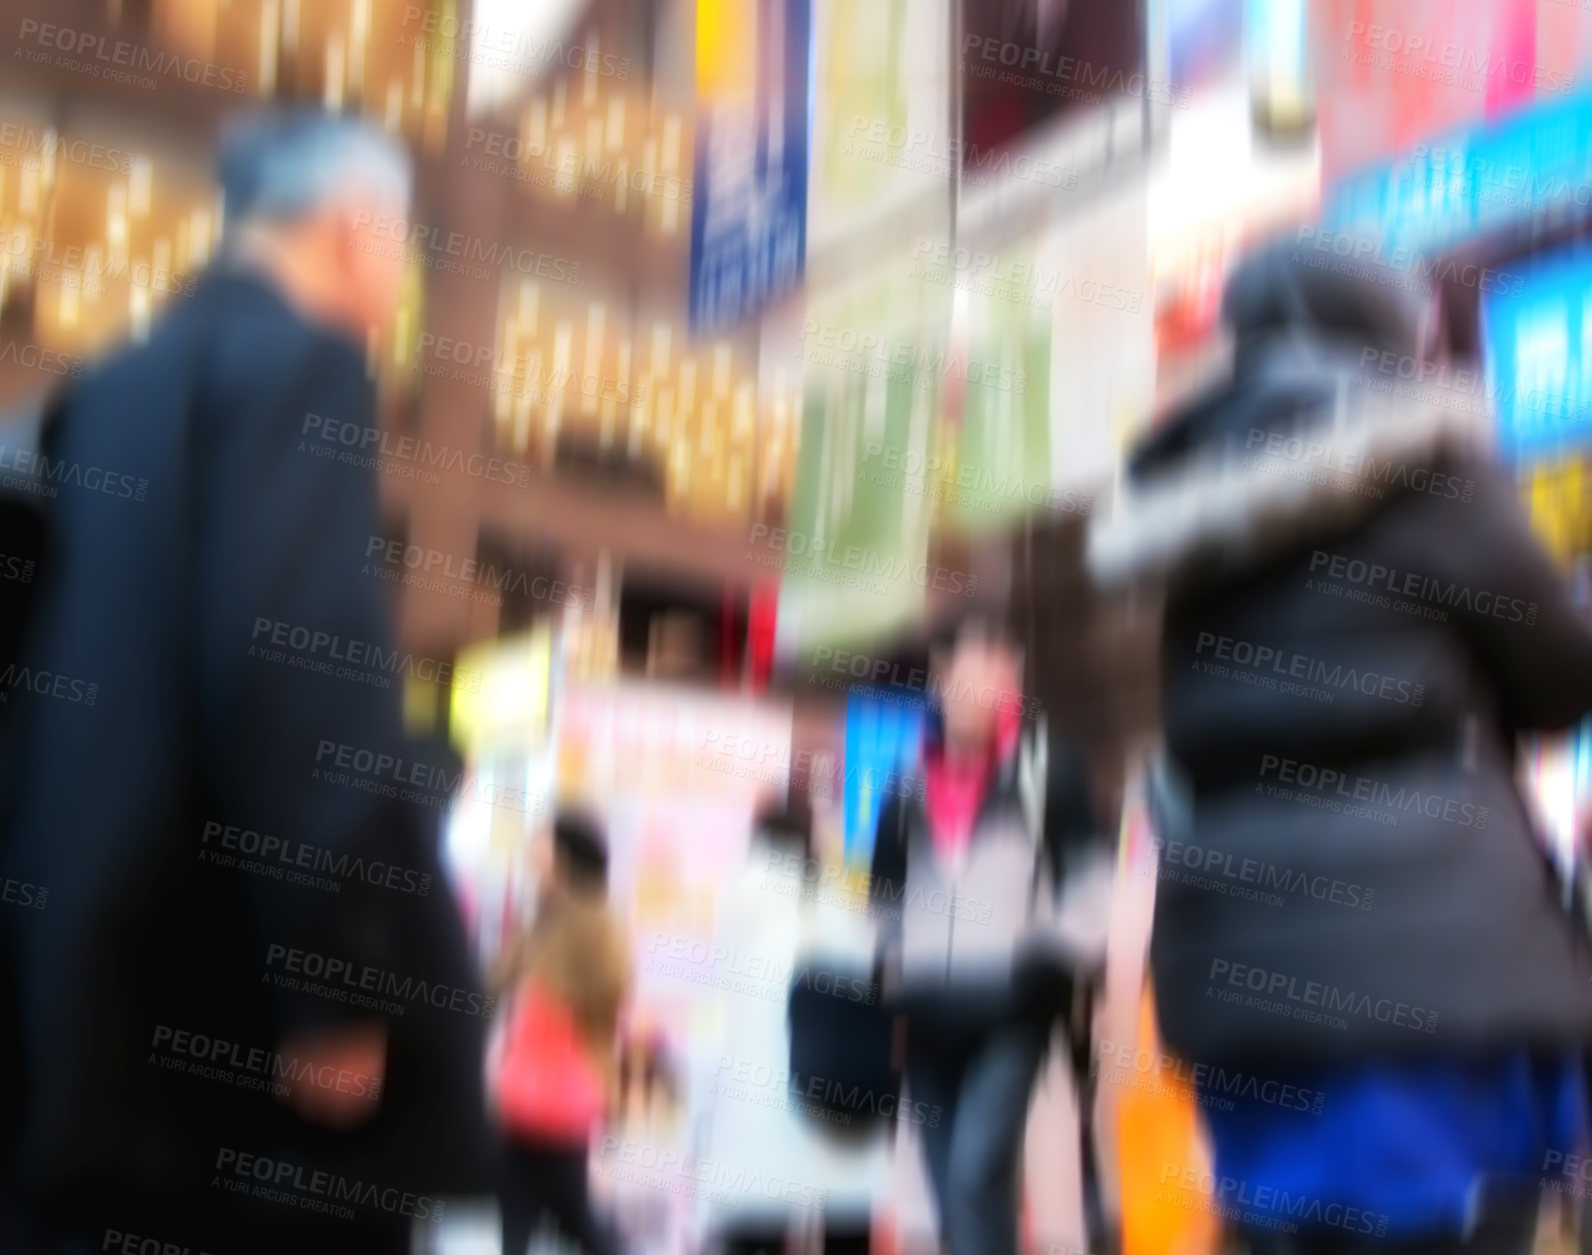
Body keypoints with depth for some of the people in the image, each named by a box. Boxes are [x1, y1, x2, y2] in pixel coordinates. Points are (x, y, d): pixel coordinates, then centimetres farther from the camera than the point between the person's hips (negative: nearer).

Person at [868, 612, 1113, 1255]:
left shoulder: (1048, 767, 0)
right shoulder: (909, 782, 12)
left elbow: (1091, 870, 1)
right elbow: (886, 886, 24)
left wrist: (1062, 958, -10)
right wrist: (889, 964, 10)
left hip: (1010, 1007, -5)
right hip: (928, 1012, 5)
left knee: (975, 1170, -20)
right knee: (954, 1185, 8)